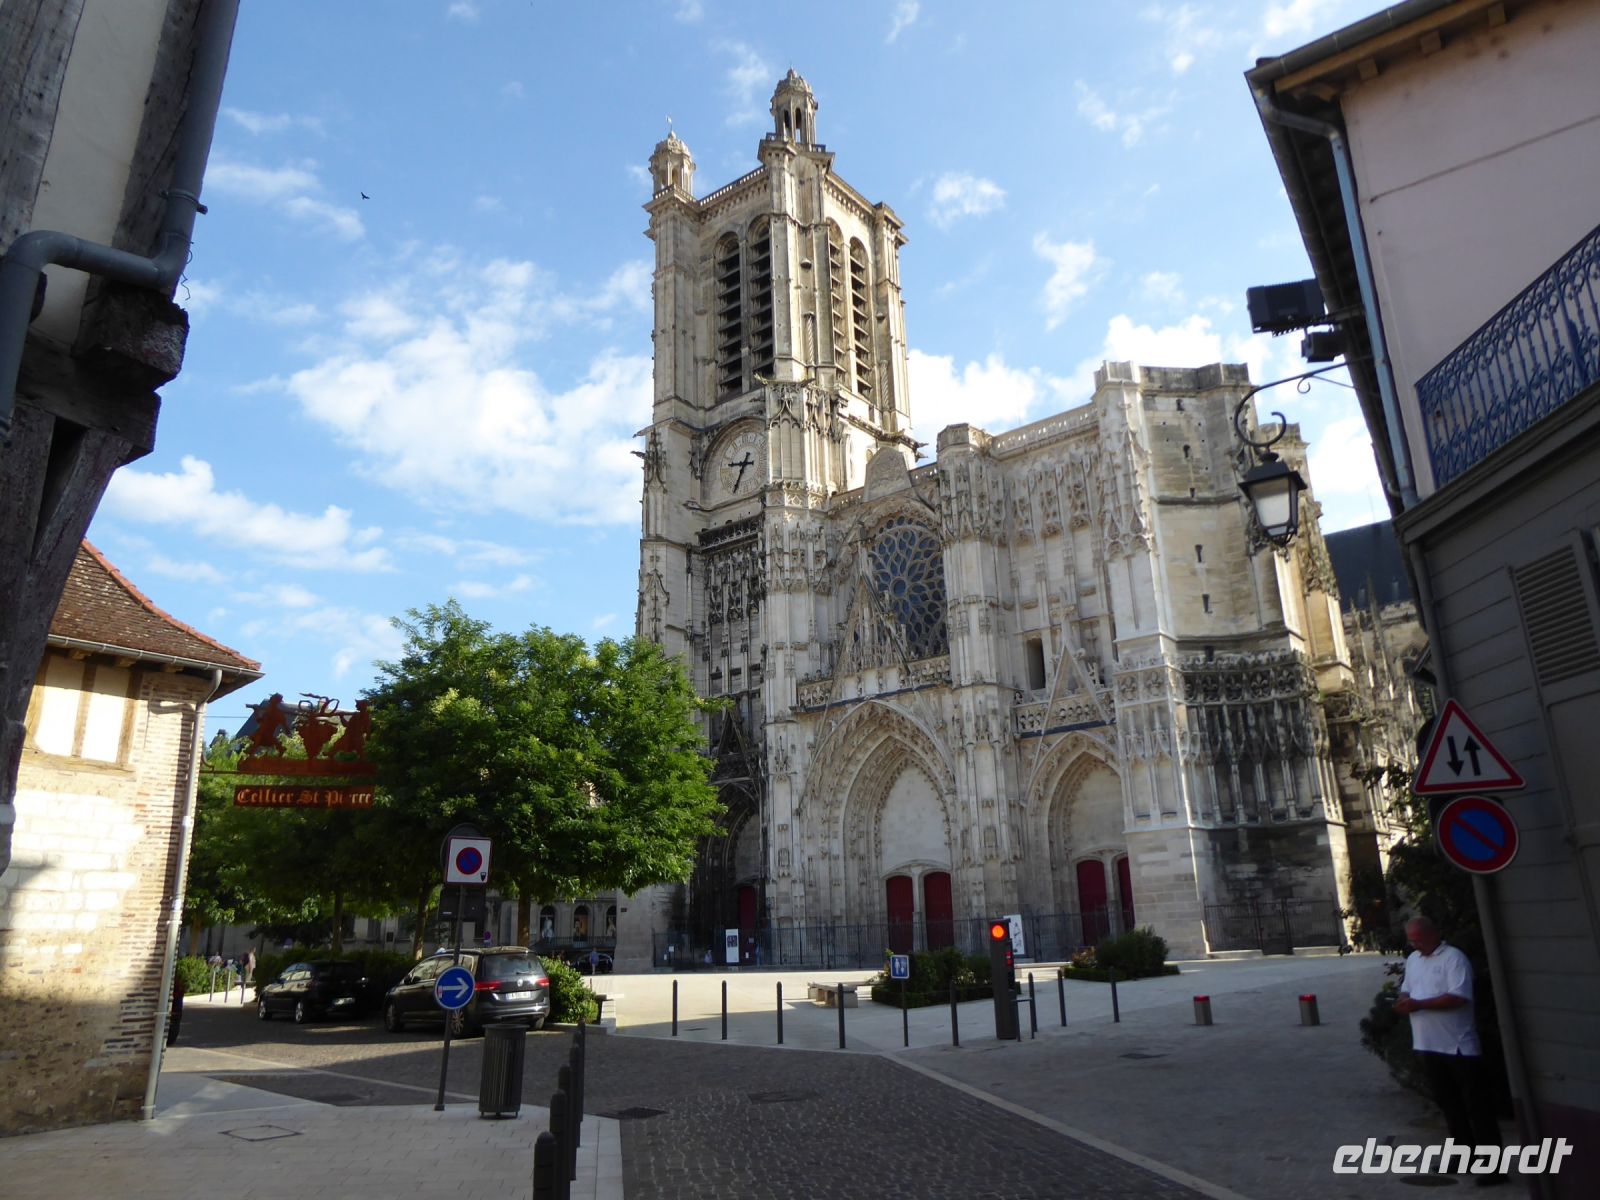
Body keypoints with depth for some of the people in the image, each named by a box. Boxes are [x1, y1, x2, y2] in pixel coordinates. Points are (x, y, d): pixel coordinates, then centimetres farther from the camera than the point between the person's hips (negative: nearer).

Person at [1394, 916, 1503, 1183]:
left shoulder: (1454, 958, -13)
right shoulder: (1412, 960, 12)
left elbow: (1459, 997, -22)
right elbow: (1406, 990, 18)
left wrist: (1418, 1004, -24)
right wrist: (1403, 1001, -5)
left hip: (1459, 1046, -7)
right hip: (1427, 1046, 7)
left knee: (1477, 1105, 0)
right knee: (1448, 1102, 16)